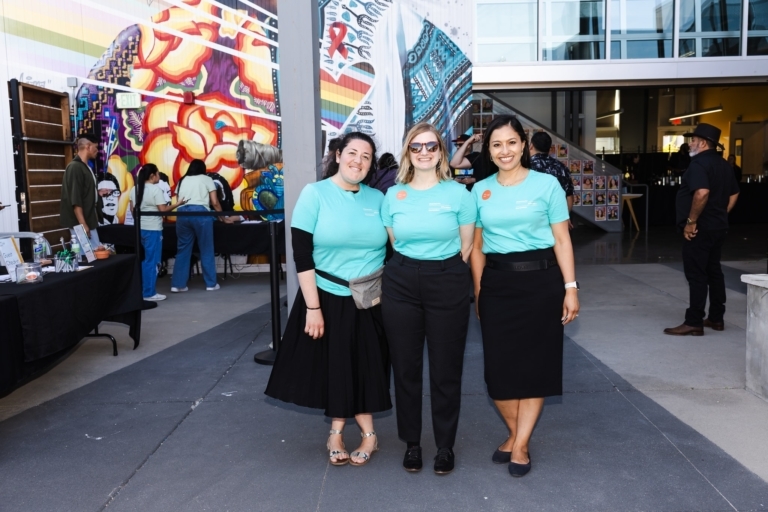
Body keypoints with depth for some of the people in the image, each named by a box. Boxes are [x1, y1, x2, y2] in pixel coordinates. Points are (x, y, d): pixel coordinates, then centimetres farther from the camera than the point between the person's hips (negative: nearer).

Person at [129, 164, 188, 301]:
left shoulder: (135, 189, 9)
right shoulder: (156, 189, -13)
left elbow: (133, 210, 13)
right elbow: (163, 210, -16)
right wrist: (178, 204, -6)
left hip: (140, 228, 8)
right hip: (153, 229, -8)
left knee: (145, 260, 17)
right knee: (152, 261, 0)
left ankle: (141, 289, 21)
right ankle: (149, 293, 4)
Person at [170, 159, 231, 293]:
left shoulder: (182, 181, 24)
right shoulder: (207, 179, 14)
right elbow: (215, 203, 8)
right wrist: (224, 218, 18)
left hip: (182, 214, 3)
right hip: (201, 213, -3)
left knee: (182, 250, 10)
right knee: (206, 250, 6)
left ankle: (178, 284, 10)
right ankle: (211, 283, 10)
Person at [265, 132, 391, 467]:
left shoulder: (377, 199, 3)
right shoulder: (315, 194, -7)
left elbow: (391, 249, 9)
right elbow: (301, 254, -12)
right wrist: (313, 307, -15)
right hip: (329, 298, -2)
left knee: (364, 366, 9)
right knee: (334, 366, 9)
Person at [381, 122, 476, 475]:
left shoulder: (458, 193, -1)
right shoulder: (393, 195, 5)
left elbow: (467, 245, 4)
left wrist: (445, 273, 7)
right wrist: (410, 270, 9)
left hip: (448, 284, -2)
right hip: (401, 285, 2)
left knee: (446, 369, 4)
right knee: (405, 367, 7)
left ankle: (445, 445, 21)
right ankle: (411, 443, 24)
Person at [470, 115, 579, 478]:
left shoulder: (547, 184, -2)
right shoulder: (480, 190, 7)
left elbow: (562, 240, -1)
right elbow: (477, 247, 11)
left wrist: (570, 288, -6)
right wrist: (478, 293, 8)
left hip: (540, 280, -2)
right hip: (496, 283, 3)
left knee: (535, 363, 4)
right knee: (499, 365, 5)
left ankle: (520, 445, 18)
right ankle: (515, 433, 28)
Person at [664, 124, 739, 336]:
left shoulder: (699, 163, -16)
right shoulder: (724, 165, 14)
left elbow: (702, 193, -30)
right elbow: (734, 194, 20)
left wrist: (691, 221, -24)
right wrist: (720, 215, 20)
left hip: (700, 228, -10)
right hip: (718, 227, 10)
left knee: (696, 275, -6)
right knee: (713, 271, 16)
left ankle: (694, 323, -2)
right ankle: (716, 318, 23)